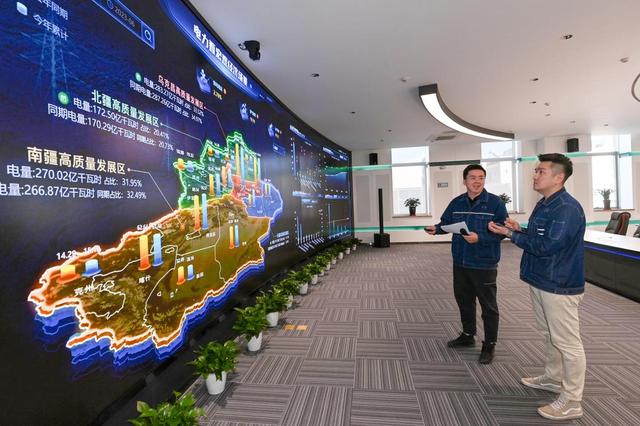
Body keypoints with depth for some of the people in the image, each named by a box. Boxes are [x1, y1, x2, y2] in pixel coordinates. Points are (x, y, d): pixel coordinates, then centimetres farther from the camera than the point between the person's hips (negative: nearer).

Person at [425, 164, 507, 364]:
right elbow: (446, 222, 9)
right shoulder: (456, 203, 4)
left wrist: (479, 238, -26)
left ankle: (489, 345, 27)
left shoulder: (495, 202, -11)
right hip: (460, 262, 5)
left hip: (484, 264, -5)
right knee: (463, 300, 19)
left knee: (488, 306, 9)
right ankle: (467, 335, 39)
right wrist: (436, 228, -12)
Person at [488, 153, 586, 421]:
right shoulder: (544, 204, 10)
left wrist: (511, 234, -20)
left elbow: (546, 246, -26)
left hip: (559, 286, -10)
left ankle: (571, 402, 18)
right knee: (550, 335, 23)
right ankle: (553, 379, 41)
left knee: (567, 342, 4)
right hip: (540, 281, 10)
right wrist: (520, 231, 1)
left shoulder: (567, 209, -21)